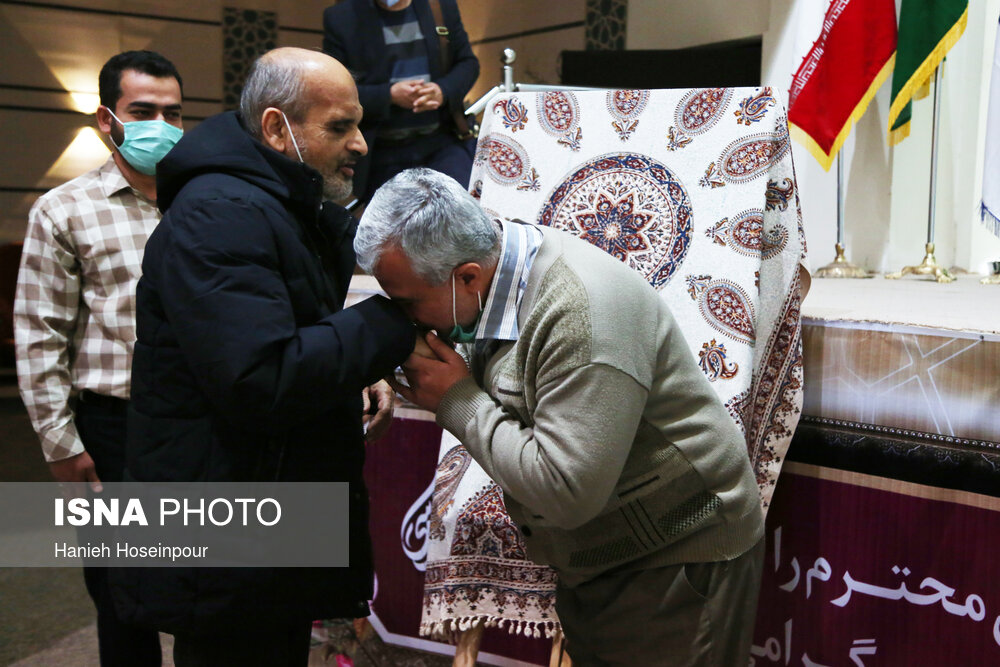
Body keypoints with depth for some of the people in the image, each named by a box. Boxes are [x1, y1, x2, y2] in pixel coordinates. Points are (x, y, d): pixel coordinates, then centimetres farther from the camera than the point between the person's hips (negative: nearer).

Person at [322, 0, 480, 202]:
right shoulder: (340, 18, -1)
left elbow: (468, 63, 10)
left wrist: (444, 91, -12)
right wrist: (389, 95, -19)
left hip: (442, 143, 1)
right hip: (381, 153, -1)